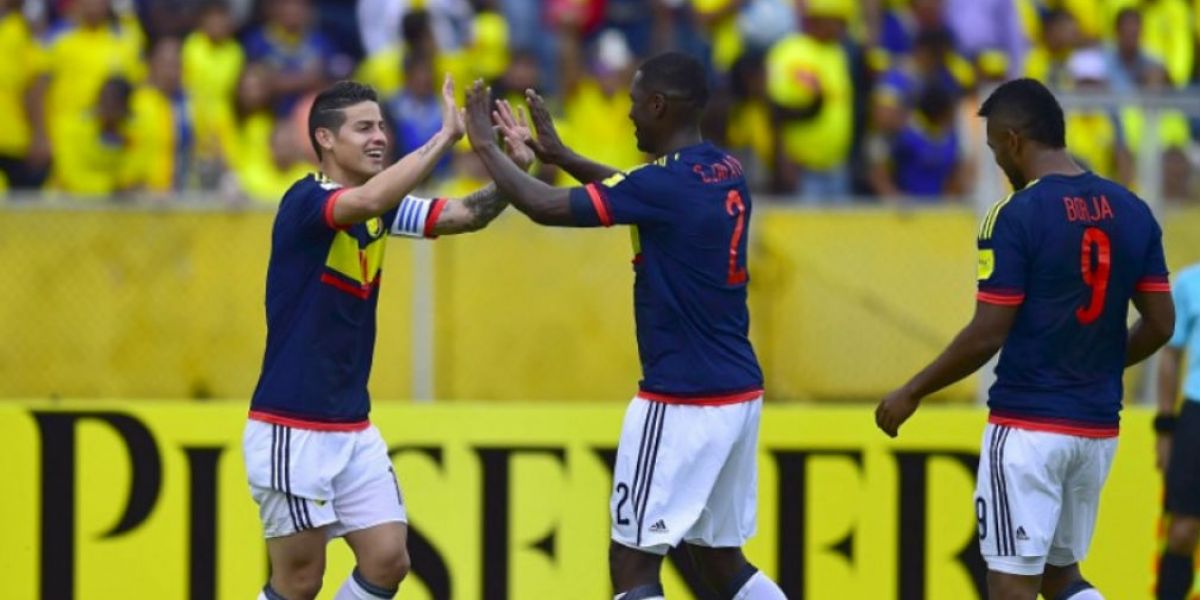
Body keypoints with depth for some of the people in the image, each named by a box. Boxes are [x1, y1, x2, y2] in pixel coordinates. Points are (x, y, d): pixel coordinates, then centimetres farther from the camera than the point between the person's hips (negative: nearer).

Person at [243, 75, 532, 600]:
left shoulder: (382, 210, 7)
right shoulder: (305, 202, -16)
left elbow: (466, 214, 2)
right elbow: (369, 200, -37)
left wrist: (512, 169, -16)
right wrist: (447, 134, -33)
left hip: (353, 429, 8)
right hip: (292, 429, -8)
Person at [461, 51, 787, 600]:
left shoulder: (667, 182, -18)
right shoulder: (725, 174, 8)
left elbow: (545, 208, -16)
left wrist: (484, 146, -2)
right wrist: (560, 155, 28)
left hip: (682, 399, -9)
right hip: (739, 392, 9)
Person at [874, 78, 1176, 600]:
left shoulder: (1017, 215, -13)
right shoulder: (1132, 213, 6)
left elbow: (987, 336, -14)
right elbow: (1160, 325, 8)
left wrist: (911, 394, -2)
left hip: (1028, 426, -7)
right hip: (1097, 426, 7)